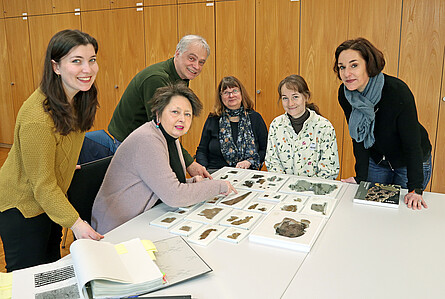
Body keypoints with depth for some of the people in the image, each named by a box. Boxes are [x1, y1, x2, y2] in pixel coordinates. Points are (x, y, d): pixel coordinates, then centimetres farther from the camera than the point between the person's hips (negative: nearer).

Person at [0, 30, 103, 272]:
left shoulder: (77, 99, -6)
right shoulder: (37, 118, -33)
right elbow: (42, 184, -26)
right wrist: (75, 223, -30)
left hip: (51, 199, 8)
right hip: (22, 206, -8)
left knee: (52, 268, 23)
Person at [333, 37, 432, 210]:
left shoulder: (397, 91, -32)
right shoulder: (345, 94, -17)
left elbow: (412, 142, -26)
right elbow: (359, 137, -7)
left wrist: (416, 189, -26)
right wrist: (361, 177, -8)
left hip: (413, 162, -4)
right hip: (377, 161, 4)